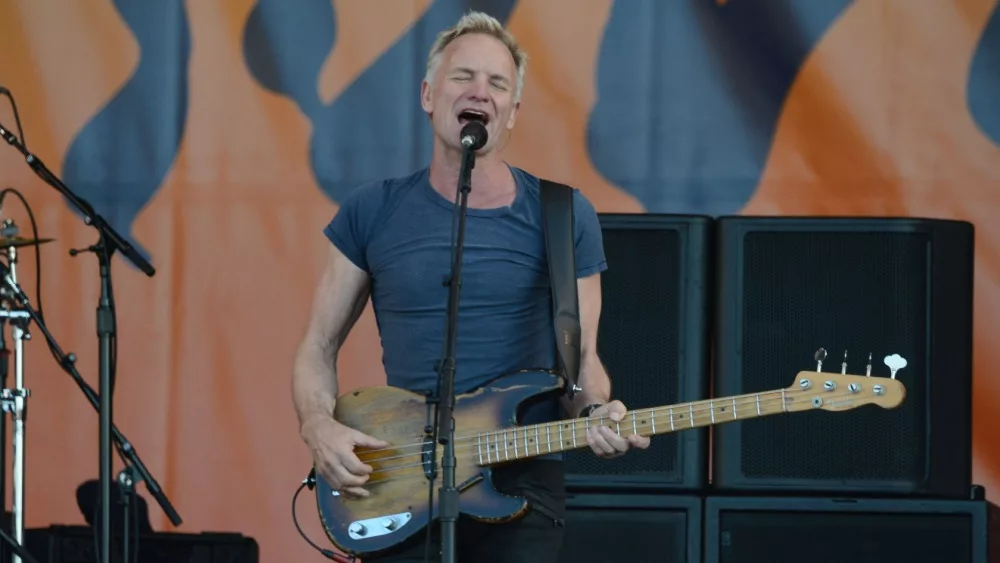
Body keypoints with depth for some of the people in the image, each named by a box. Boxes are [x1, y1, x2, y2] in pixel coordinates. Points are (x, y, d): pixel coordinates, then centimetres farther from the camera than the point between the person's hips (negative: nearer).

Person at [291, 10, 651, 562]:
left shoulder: (564, 217, 3)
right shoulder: (373, 212, 5)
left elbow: (580, 356, 8)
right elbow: (319, 346, 10)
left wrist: (593, 414, -14)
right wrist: (318, 426, -9)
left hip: (521, 484, -1)